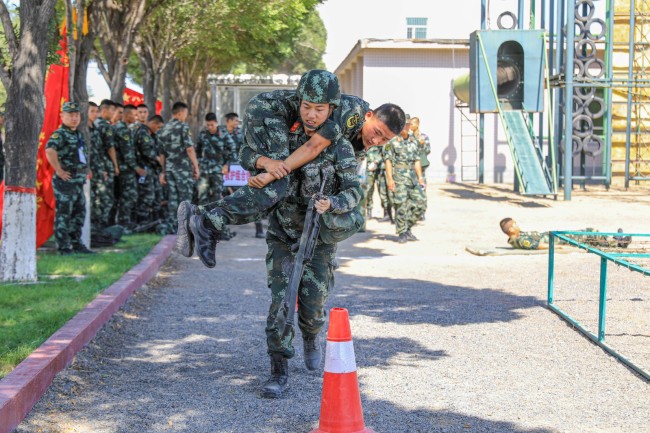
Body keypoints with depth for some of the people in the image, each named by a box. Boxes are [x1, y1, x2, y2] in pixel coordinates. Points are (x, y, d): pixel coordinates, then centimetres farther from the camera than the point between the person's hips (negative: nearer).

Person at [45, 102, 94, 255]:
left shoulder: (78, 134, 16)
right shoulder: (60, 134, -12)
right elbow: (49, 150, -32)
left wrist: (85, 169, 20)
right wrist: (59, 170, -27)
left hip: (78, 181, 9)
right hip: (66, 181, -9)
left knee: (79, 212, 15)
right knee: (63, 214, -3)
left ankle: (76, 243, 25)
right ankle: (64, 247, 0)